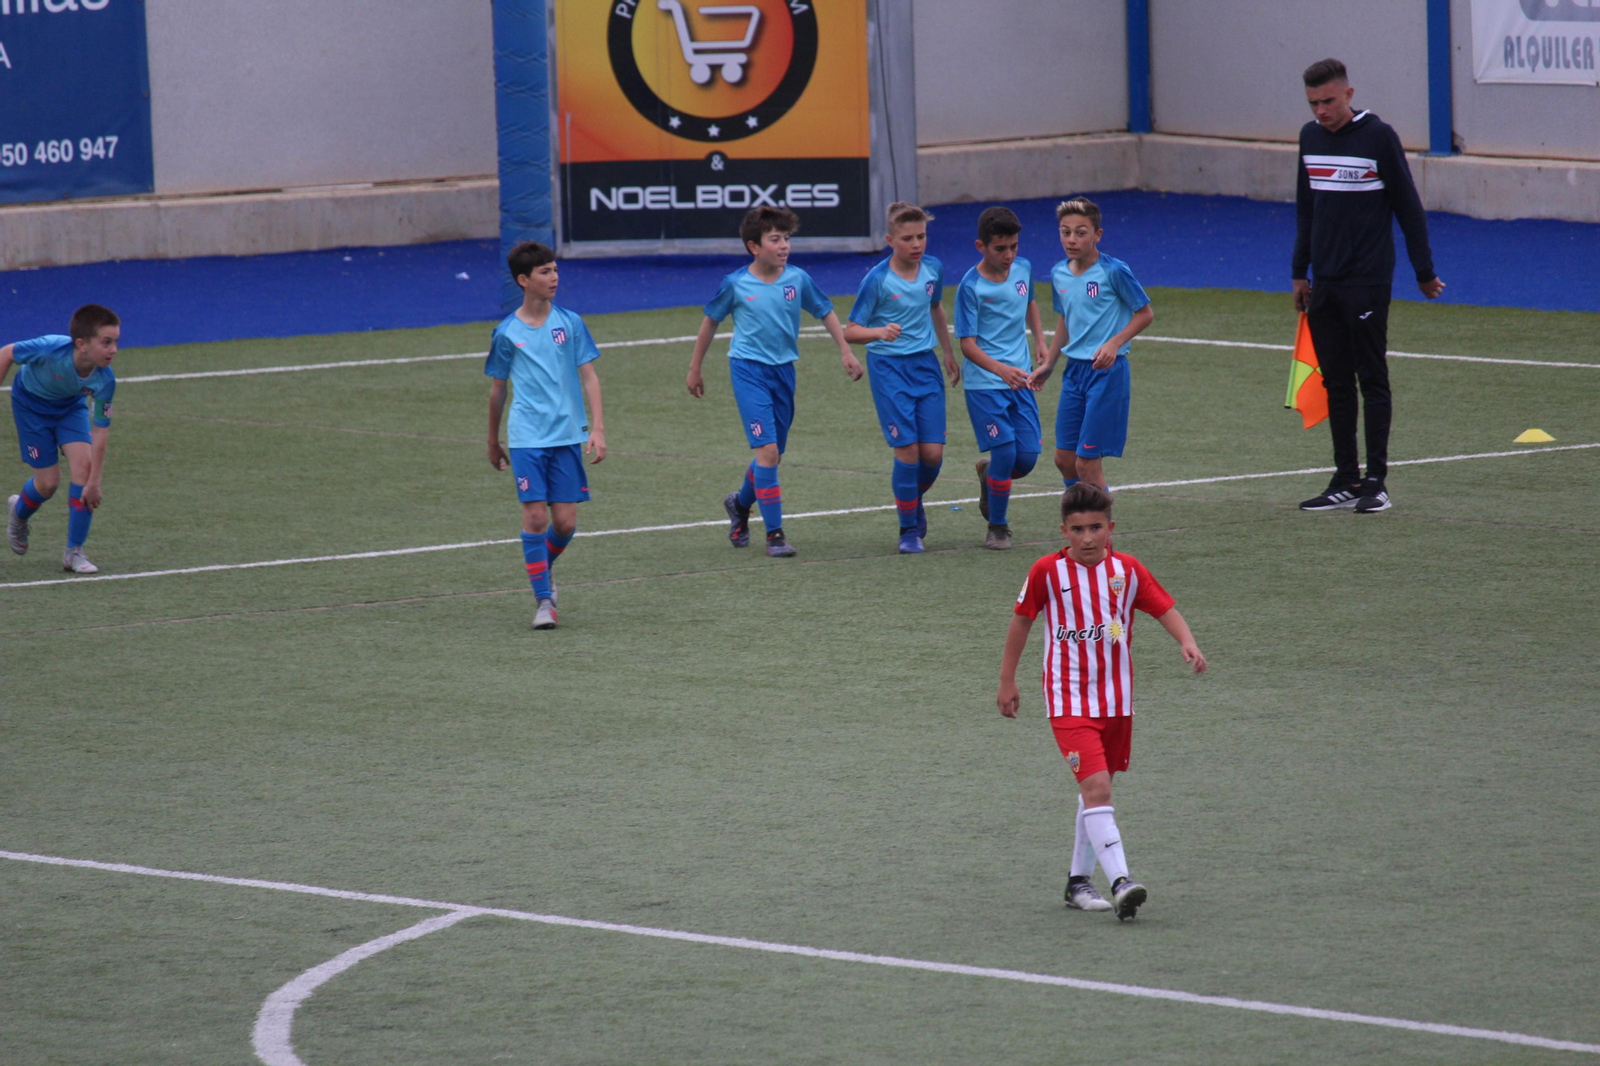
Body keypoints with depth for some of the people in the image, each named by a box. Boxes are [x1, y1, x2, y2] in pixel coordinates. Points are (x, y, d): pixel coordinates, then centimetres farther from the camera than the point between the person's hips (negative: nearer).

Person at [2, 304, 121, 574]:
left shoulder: (104, 381, -31)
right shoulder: (51, 349, -40)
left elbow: (99, 433, -25)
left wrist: (94, 483, -27)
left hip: (71, 406, 2)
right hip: (31, 403, -2)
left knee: (83, 463, -18)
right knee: (49, 482, -4)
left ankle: (74, 552, -4)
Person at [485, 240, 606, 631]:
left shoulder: (570, 323, 4)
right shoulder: (507, 333, 2)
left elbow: (588, 376, 5)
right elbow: (497, 389, 12)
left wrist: (597, 429, -5)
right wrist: (493, 442, 19)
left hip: (567, 436, 2)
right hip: (527, 438, -2)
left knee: (565, 522, 0)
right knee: (536, 516, -10)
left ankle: (543, 565, 30)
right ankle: (543, 599, -2)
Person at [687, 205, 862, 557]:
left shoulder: (798, 279, -4)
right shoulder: (736, 284, -9)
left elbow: (826, 312, 12)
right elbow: (711, 320, 6)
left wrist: (846, 351, 4)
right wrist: (695, 368, 12)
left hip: (783, 370, 4)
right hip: (749, 370, -4)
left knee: (771, 455, 13)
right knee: (767, 451, -15)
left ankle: (741, 503, 43)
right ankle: (774, 534, -9)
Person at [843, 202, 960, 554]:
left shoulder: (933, 269, 2)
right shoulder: (877, 280, -14)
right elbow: (850, 331, -12)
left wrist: (949, 353, 28)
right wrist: (879, 332, -32)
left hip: (926, 365, 4)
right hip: (889, 367, -4)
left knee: (933, 453, -2)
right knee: (907, 450, -9)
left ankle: (915, 498, 31)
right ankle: (909, 530, 7)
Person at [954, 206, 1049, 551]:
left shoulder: (1023, 269, 2)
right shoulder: (971, 287, -16)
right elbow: (968, 344, -18)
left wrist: (1039, 341, 13)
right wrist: (1002, 370, -32)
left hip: (1020, 378, 5)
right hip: (984, 383, -5)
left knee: (1028, 457, -1)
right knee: (1005, 452, -12)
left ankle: (988, 472, 34)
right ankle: (997, 527, 8)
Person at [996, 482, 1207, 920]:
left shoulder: (1127, 570, -1)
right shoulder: (1048, 571, -7)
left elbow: (1165, 609, 3)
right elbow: (1022, 620, 5)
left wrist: (1187, 641, -17)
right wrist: (1007, 681, 10)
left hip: (1116, 698, 4)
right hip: (1069, 700, -4)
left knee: (1096, 790, 15)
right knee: (1096, 788, -19)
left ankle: (1079, 881, 29)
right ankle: (1120, 882, -29)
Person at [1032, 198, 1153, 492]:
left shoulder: (1114, 272, -14)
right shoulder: (1059, 274, 6)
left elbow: (1145, 314, -6)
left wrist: (1114, 343, -19)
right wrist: (1048, 365, 22)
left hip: (1106, 371, -7)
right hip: (1074, 369, 7)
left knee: (1087, 463, -7)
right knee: (1064, 459, 9)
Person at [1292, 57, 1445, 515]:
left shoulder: (1378, 136, -8)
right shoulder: (1310, 137, 9)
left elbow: (1407, 205, -4)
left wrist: (1424, 271, -1)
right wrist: (1300, 273, 19)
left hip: (1367, 283, -6)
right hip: (1324, 284, 6)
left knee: (1372, 381, -2)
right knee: (1335, 383, 7)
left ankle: (1376, 482, 1)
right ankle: (1345, 480, 12)